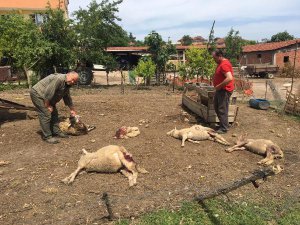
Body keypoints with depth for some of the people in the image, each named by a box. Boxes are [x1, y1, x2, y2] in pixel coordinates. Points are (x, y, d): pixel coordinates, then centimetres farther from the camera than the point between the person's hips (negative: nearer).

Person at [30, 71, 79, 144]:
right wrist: (47, 106, -19)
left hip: (47, 98, 10)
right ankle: (47, 136, -7)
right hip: (37, 94, -10)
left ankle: (56, 131, 21)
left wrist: (72, 109, 18)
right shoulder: (58, 79, -28)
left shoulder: (67, 85, 4)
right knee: (46, 115, -14)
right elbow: (48, 93, -29)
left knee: (54, 113, 12)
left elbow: (67, 98, 15)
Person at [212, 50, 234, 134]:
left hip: (224, 90, -11)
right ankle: (224, 124, 32)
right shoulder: (221, 63, 12)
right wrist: (214, 78, 10)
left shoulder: (224, 64, -21)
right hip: (220, 90, 11)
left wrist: (219, 86, -25)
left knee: (222, 109, -4)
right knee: (216, 107, 20)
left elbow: (230, 78, -33)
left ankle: (224, 128, 6)